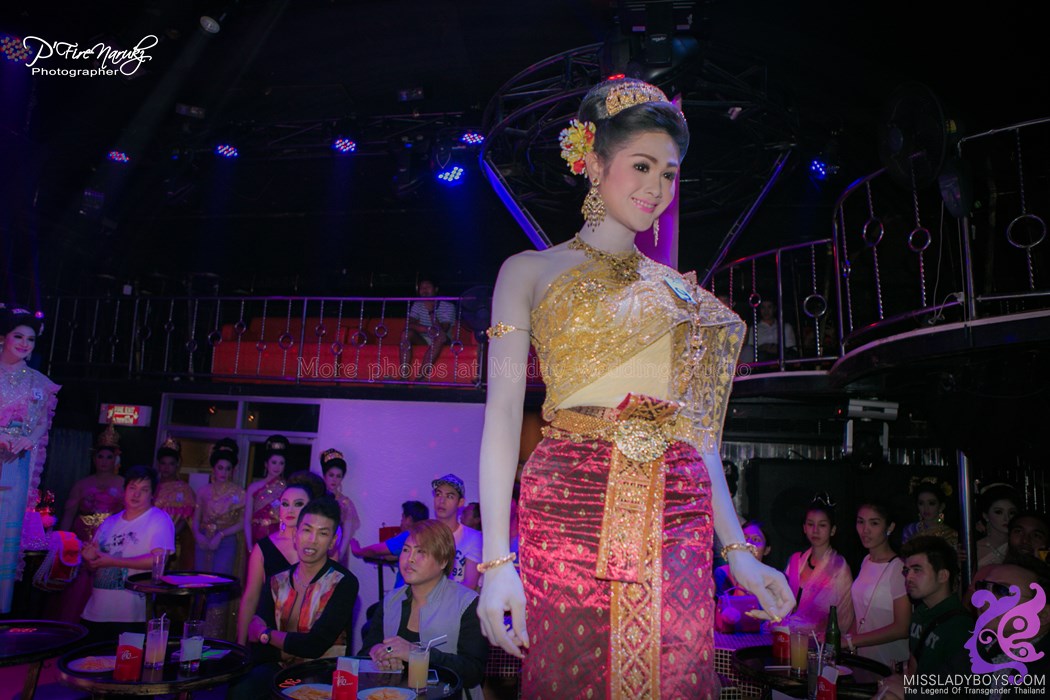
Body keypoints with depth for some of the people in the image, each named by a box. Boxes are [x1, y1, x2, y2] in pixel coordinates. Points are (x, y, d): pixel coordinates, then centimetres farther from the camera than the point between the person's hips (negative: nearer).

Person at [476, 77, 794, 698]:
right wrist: (496, 558, -10)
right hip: (569, 510, -3)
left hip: (676, 524, 3)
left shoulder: (681, 292, 18)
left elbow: (696, 428, 16)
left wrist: (737, 549, 10)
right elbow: (504, 413, -1)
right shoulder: (532, 271, 7)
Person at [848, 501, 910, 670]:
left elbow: (902, 628, -17)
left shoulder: (898, 568, -15)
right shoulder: (867, 562, 7)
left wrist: (851, 641, -19)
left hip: (892, 665, -5)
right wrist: (842, 640, -3)